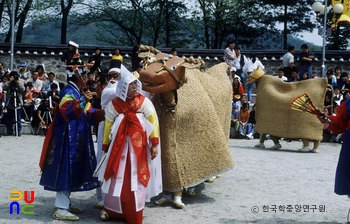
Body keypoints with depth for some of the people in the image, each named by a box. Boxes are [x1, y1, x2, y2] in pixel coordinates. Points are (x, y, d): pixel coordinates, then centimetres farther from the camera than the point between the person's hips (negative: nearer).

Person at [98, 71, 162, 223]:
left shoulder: (143, 101, -2)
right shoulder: (114, 104, 2)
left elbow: (153, 122, -4)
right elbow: (108, 125, 8)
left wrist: (154, 144, -10)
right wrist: (105, 146, 9)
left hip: (139, 145, -1)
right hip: (120, 144, 1)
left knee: (138, 179, 3)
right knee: (118, 178, 5)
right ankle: (111, 209, 24)